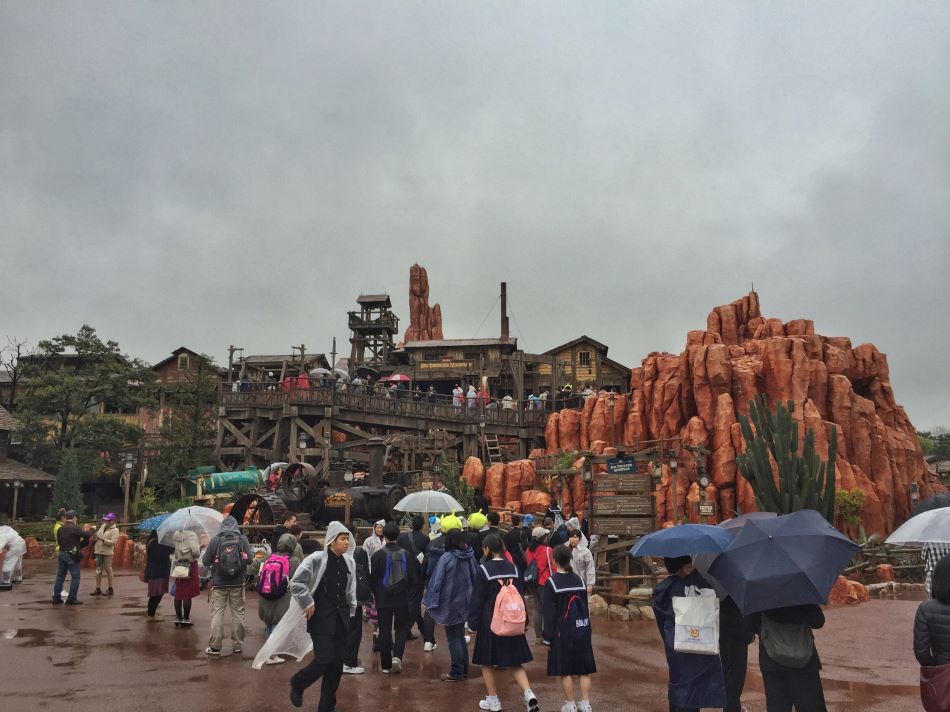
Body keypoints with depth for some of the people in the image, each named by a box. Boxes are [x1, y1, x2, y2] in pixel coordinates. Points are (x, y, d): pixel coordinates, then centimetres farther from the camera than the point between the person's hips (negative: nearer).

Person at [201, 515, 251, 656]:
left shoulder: (215, 540, -6)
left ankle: (215, 646, 6)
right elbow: (249, 559, -2)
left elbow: (205, 561, -1)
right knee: (238, 613, 9)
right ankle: (238, 645, 15)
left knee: (217, 613, 5)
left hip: (219, 583, -1)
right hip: (238, 583, 1)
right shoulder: (243, 539, -4)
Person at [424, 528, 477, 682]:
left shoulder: (446, 558, -19)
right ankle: (463, 668, 26)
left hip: (451, 603, -6)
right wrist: (472, 597, 15)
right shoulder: (469, 557, -3)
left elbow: (437, 581, -16)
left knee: (453, 639, 4)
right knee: (460, 636, 19)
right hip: (465, 602, 6)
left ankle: (456, 672, 9)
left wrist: (431, 602, -7)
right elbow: (475, 578, 4)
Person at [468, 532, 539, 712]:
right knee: (514, 663, 11)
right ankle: (529, 695, -6)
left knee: (487, 663, 13)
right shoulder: (513, 568, 2)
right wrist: (524, 621, 15)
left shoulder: (483, 570, -12)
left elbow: (476, 599, -10)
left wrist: (472, 624, -3)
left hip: (489, 623, -4)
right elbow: (521, 595, 7)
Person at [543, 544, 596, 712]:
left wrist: (547, 638, -5)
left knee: (565, 671, 6)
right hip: (582, 630, 5)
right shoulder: (578, 579, 4)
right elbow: (585, 606, 11)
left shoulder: (551, 582, -11)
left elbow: (549, 613, -11)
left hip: (563, 632, -5)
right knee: (584, 669, 10)